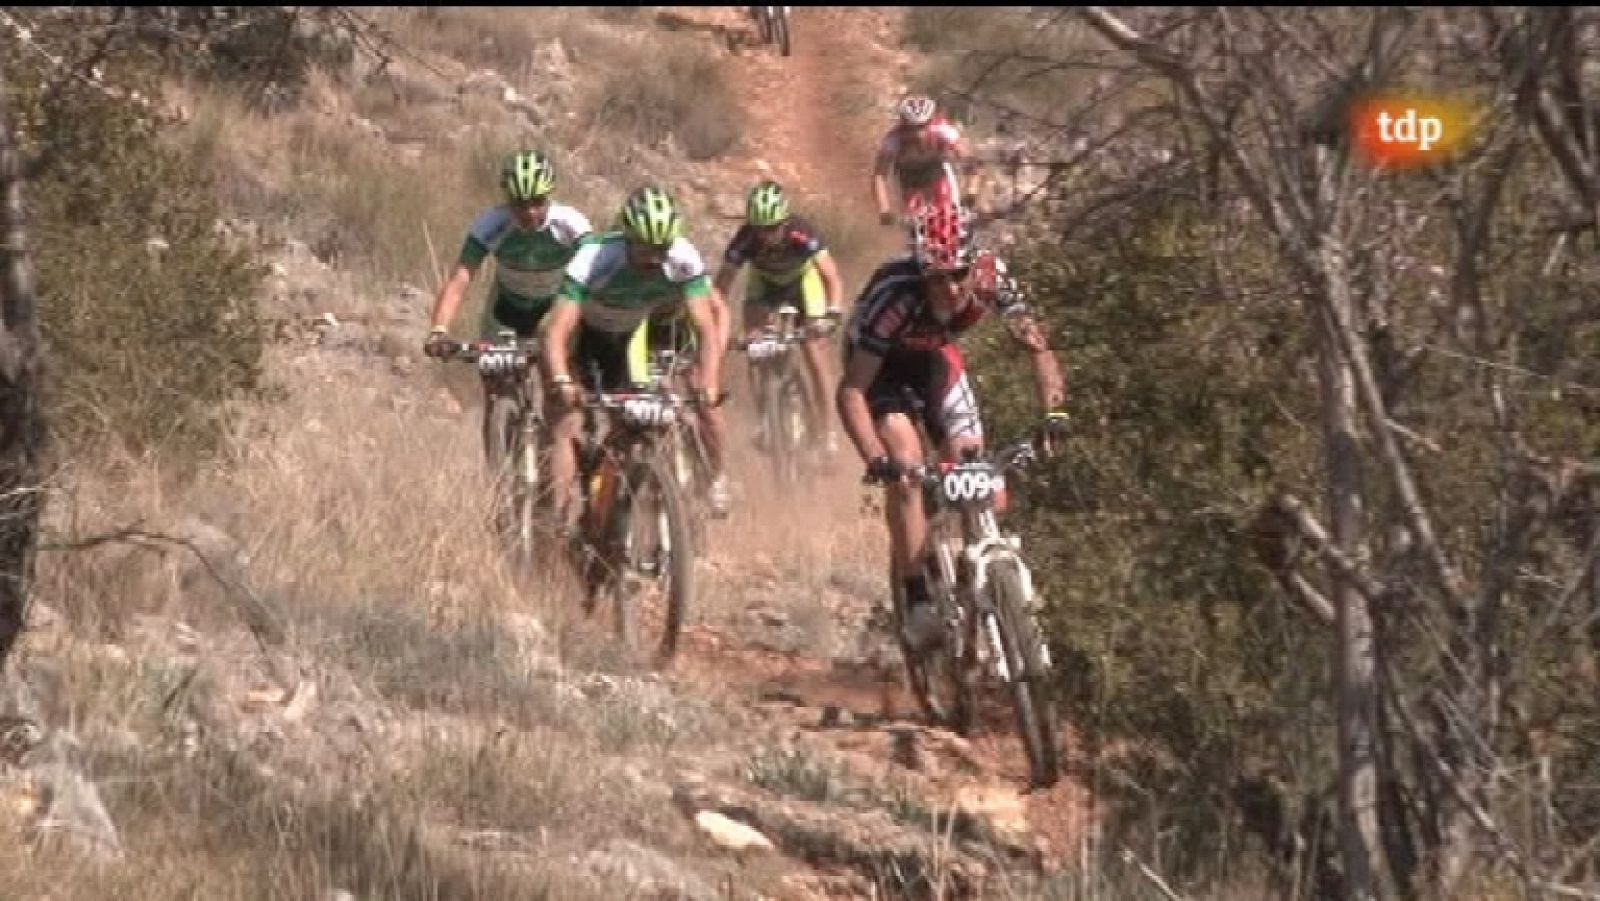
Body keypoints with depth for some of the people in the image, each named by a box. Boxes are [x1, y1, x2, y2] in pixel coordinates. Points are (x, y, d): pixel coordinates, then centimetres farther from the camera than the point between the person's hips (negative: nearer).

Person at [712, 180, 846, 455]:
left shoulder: (803, 233, -38)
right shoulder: (744, 240, -34)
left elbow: (831, 276, -42)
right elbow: (722, 286, -31)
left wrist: (832, 312, -58)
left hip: (802, 280, -2)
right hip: (764, 283, 2)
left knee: (815, 354, -7)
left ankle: (826, 428, 8)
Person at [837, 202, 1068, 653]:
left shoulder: (989, 277, -31)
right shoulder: (896, 295, -41)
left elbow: (1036, 345, -21)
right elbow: (850, 392, -38)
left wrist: (1053, 414, -36)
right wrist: (875, 460, -50)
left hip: (934, 354, 4)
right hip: (879, 362, -4)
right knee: (907, 463, -24)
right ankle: (917, 601, -18)